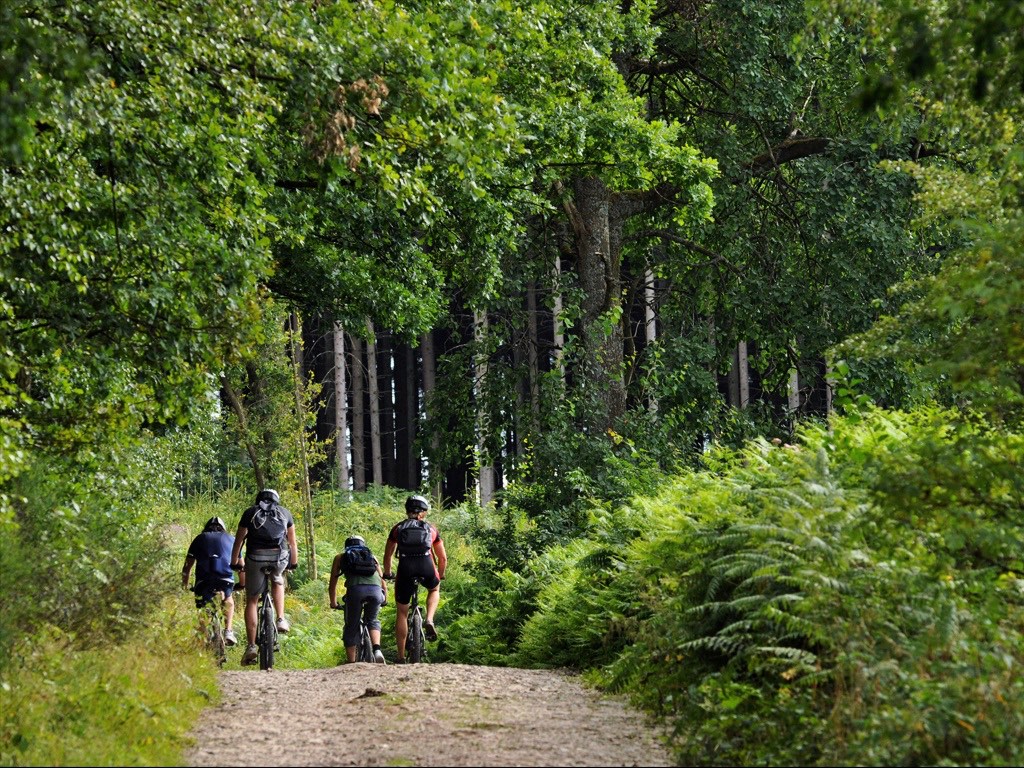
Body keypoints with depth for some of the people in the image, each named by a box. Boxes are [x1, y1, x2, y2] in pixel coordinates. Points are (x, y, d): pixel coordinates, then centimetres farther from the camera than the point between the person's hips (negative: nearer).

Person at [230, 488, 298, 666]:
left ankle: (251, 646, 0)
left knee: (252, 601, 9)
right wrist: (294, 563, 38)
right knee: (278, 581, 35)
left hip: (255, 558, -1)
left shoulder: (250, 513, 17)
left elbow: (238, 541, 18)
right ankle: (281, 620, 19)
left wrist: (235, 563, 30)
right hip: (279, 558, 1)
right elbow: (292, 543, 25)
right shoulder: (285, 513, 20)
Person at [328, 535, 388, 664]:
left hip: (356, 589, -2)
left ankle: (351, 664, 7)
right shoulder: (372, 557, 34)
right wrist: (385, 599, 53)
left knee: (351, 628, 12)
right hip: (375, 589, 2)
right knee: (372, 621, 24)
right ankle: (377, 650, 1)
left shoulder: (341, 557, 30)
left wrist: (333, 603, 47)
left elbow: (332, 584, 33)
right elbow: (383, 580, 37)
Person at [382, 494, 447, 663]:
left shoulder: (398, 528, 20)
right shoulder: (431, 529, 20)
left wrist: (387, 574, 40)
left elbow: (387, 556, 23)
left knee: (402, 614, 12)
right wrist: (440, 576, 40)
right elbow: (443, 558, 23)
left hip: (406, 569, 0)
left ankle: (401, 657, 10)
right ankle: (429, 621, 10)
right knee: (434, 588, 35)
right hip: (427, 568, 0)